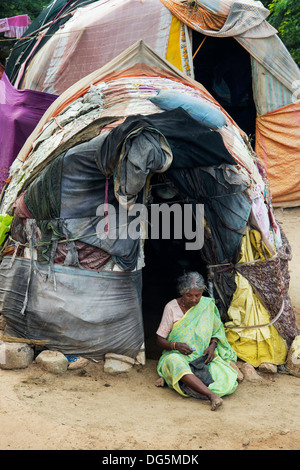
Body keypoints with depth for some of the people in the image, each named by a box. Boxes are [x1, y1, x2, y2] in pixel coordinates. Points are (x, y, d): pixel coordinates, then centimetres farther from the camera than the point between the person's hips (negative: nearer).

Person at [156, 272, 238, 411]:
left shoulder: (207, 305, 3)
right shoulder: (172, 307, -2)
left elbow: (217, 331, 14)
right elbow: (160, 340, 0)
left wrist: (212, 346, -7)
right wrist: (175, 345, -21)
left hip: (204, 356, 2)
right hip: (178, 356, -2)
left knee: (226, 378, -28)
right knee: (175, 363, -41)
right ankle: (211, 395, -54)